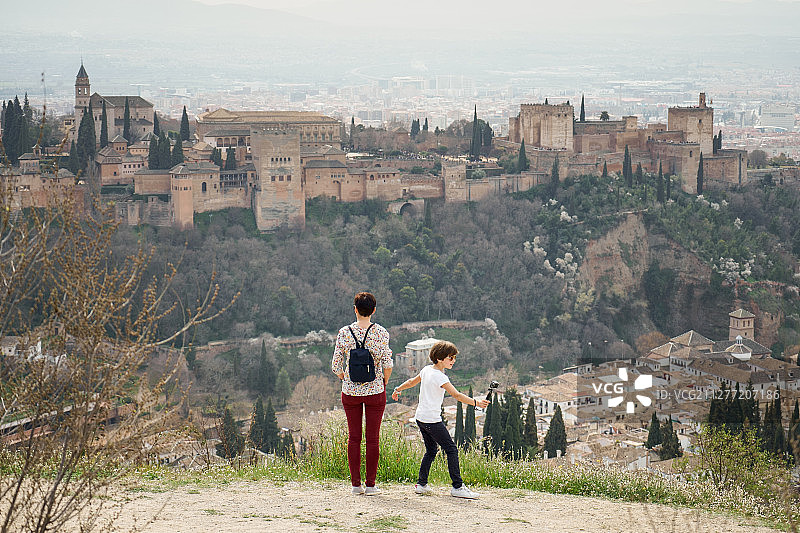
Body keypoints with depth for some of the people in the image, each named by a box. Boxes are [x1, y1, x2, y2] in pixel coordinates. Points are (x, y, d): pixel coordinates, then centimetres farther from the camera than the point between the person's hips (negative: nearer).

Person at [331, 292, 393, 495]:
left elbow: (336, 366, -3)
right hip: (375, 391, -1)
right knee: (372, 439, 4)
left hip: (350, 392, 1)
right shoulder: (380, 332, -7)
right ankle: (370, 484, 5)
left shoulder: (344, 333, -4)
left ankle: (356, 484, 9)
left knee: (353, 438, 8)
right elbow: (388, 364, -12)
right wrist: (384, 383, 6)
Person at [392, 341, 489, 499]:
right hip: (432, 420, -9)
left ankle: (421, 484, 19)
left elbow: (412, 381, 25)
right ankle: (457, 487, -9)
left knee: (431, 450, 19)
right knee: (451, 450, -6)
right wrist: (475, 402, -31)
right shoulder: (440, 377, -17)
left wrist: (398, 389, 42)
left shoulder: (426, 370, 9)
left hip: (420, 417, 9)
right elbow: (456, 395, -25)